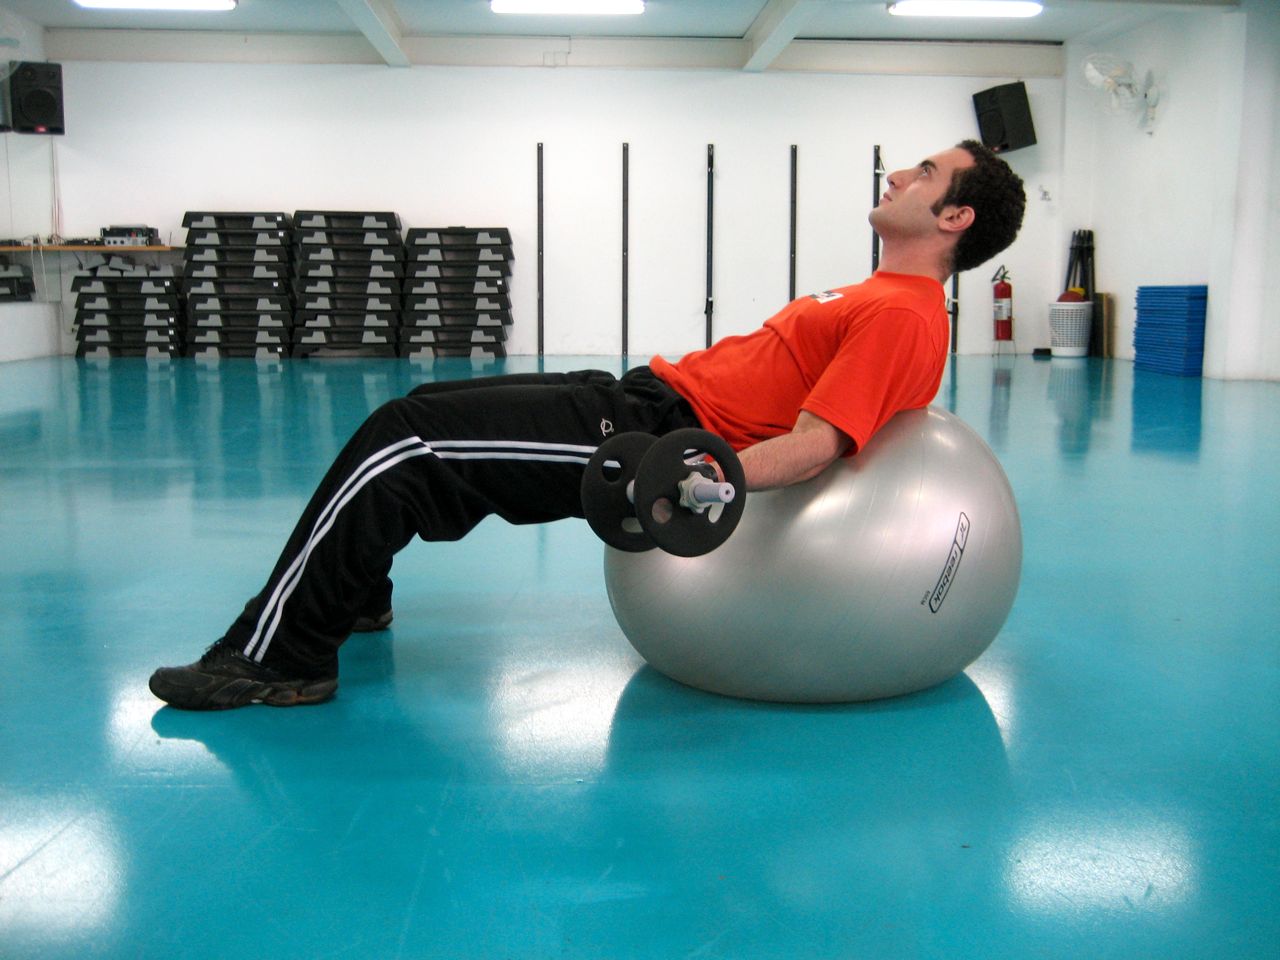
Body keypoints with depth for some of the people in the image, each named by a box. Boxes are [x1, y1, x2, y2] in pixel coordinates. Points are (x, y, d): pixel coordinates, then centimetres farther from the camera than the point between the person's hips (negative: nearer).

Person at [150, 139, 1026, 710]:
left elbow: (816, 444, -24)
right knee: (425, 410, 18)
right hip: (646, 398, 10)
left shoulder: (903, 316, -13)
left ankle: (277, 655, -5)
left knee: (405, 446, -16)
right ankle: (355, 592, 33)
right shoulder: (888, 299, 18)